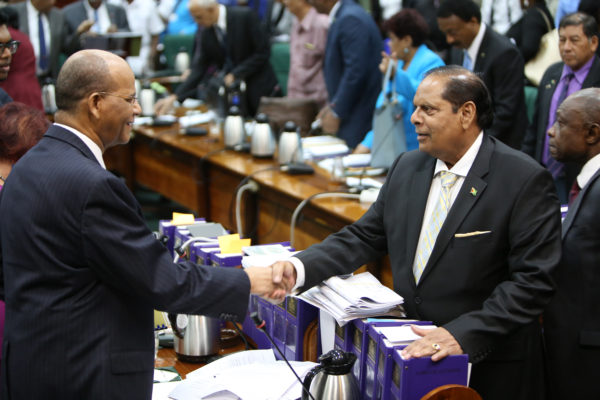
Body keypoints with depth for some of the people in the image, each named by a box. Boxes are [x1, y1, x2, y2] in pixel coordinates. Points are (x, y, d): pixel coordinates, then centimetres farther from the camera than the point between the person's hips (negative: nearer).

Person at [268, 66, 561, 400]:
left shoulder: (524, 180, -14)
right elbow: (363, 238, 7)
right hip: (412, 352, 6)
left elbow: (534, 280, -18)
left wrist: (464, 334, -27)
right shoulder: (407, 168, 5)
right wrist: (299, 268, -9)